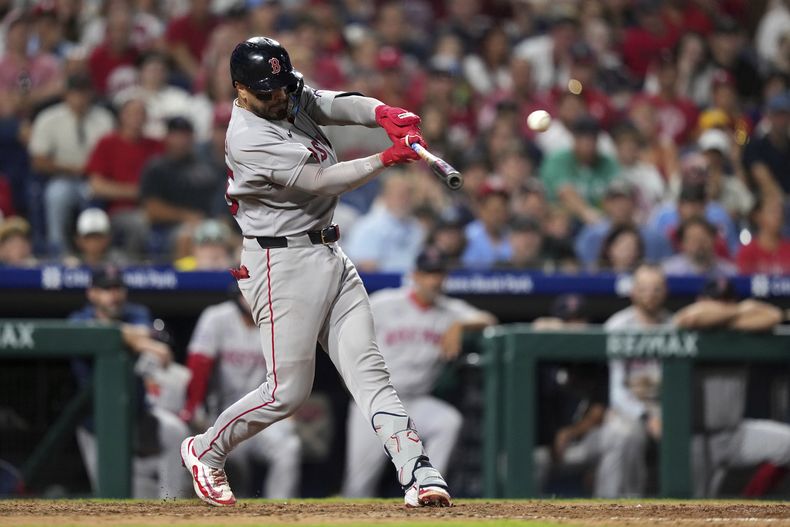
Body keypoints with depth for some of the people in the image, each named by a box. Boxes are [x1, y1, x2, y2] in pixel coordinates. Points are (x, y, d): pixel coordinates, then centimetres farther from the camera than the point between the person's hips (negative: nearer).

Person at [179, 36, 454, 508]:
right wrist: (388, 159, -30)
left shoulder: (295, 98, 7)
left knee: (369, 371, -2)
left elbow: (345, 105, -5)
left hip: (331, 256, 8)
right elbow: (320, 181, -23)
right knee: (288, 391, -5)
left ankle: (419, 475, -10)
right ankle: (206, 450, 18)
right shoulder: (248, 139, -19)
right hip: (283, 264, -8)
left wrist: (384, 114, -27)